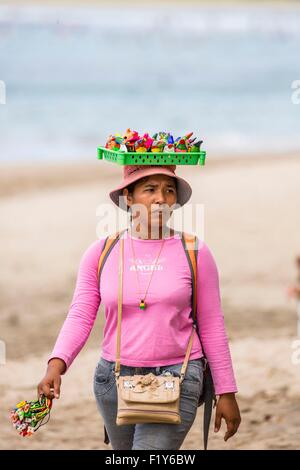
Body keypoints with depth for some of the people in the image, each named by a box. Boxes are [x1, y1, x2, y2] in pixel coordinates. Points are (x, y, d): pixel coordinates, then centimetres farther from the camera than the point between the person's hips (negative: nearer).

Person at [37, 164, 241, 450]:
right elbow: (80, 316, -3)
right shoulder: (101, 253, 1)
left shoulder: (194, 253, -4)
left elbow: (211, 326, 0)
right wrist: (55, 366, -20)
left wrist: (227, 393, 0)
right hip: (115, 380, 3)